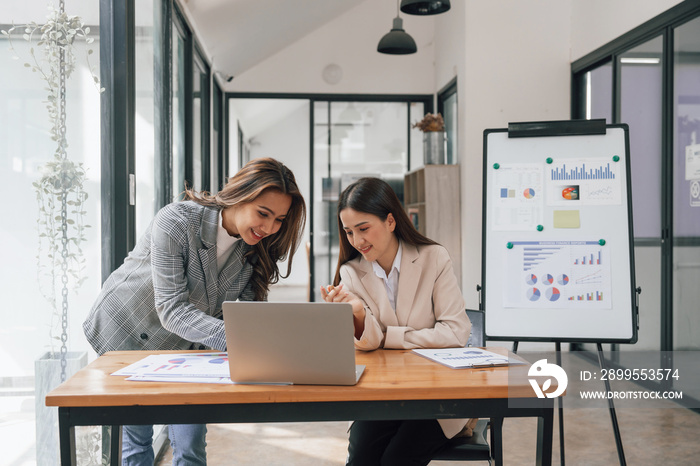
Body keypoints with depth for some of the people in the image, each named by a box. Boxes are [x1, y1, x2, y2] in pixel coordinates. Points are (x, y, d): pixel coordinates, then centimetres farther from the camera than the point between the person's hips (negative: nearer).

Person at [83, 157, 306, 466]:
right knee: (136, 435, 6)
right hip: (128, 333, -4)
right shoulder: (176, 222, -31)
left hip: (184, 345, 4)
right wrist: (229, 337, -49)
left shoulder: (257, 249, -13)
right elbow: (171, 308, -35)